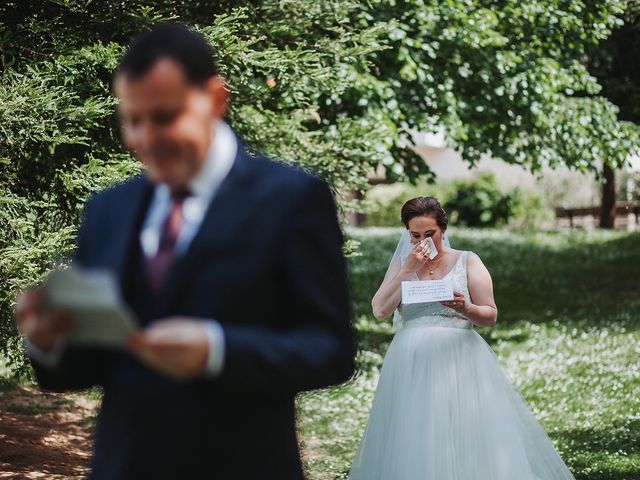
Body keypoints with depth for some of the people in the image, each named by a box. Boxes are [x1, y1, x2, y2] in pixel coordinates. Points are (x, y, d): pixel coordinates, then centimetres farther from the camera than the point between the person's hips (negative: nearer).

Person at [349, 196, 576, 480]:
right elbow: (380, 310, 0)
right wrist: (408, 270, -6)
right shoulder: (401, 263, 13)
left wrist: (466, 308, -18)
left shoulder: (467, 262, 7)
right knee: (413, 444, -6)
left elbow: (491, 317, 2)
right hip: (411, 365, 1)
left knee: (470, 436, -9)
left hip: (459, 358, -1)